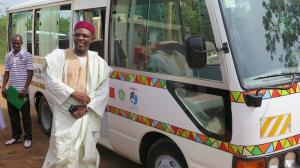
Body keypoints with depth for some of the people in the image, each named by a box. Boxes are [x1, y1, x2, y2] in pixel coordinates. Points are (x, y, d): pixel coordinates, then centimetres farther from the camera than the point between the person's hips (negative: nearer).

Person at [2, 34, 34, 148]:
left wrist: (25, 89, -15)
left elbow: (30, 73, -9)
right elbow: (6, 73, 13)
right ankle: (16, 136, 25)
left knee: (25, 115, 2)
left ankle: (28, 138, 10)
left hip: (22, 91, -5)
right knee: (13, 115, 12)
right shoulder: (8, 56, 8)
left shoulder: (27, 55, -7)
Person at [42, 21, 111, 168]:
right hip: (64, 115, -2)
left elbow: (103, 91, 2)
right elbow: (51, 81, -8)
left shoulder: (99, 63, 7)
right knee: (61, 155, -5)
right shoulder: (59, 56, 2)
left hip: (88, 116, 3)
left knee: (88, 155, 11)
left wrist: (86, 107, -11)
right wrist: (73, 93, -18)